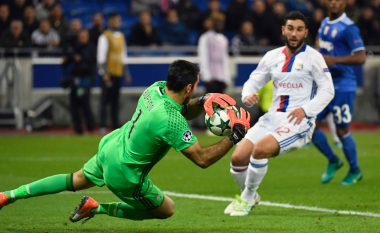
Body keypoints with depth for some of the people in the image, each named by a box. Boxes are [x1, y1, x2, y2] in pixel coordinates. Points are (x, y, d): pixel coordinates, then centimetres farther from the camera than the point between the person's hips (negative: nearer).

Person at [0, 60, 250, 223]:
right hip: (124, 174, -7)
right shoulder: (171, 122, -35)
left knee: (77, 180, 32)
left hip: (109, 147, 8)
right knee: (166, 210, 15)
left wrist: (202, 102, -10)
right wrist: (234, 137, -26)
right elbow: (202, 159, -30)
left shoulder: (156, 88, -10)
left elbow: (183, 109, 9)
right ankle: (96, 208, 12)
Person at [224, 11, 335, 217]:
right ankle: (251, 196, 20)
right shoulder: (272, 56, 12)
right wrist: (248, 95, -7)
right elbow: (253, 81, 18)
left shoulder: (312, 57, -2)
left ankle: (247, 199, -7)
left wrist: (305, 109, -21)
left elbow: (327, 90, -6)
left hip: (299, 121, -5)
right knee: (238, 158, -10)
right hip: (272, 118, 5)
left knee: (259, 150, -29)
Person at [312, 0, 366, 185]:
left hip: (342, 87, -8)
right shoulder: (324, 24, 12)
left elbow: (360, 57, -22)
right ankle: (333, 160, 21)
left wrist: (335, 60, -30)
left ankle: (355, 171, 18)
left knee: (342, 130, -1)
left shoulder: (348, 28, -14)